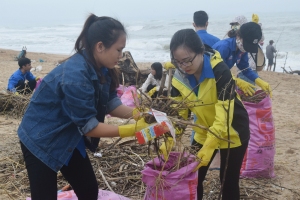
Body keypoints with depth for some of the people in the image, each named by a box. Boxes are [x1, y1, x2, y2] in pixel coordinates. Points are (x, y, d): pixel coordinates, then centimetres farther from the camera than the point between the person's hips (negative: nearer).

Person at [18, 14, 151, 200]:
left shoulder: (101, 68, -8)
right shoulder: (75, 76, -34)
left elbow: (110, 103, -2)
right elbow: (89, 126, -30)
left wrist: (136, 113, -18)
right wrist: (133, 129, -29)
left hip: (69, 138, 8)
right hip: (41, 140, -8)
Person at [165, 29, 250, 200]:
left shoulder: (220, 71, -30)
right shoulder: (179, 78, -13)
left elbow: (224, 114, -31)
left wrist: (210, 145, -38)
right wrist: (169, 141, -23)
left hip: (232, 133, -5)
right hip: (203, 133, 5)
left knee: (228, 180, 3)